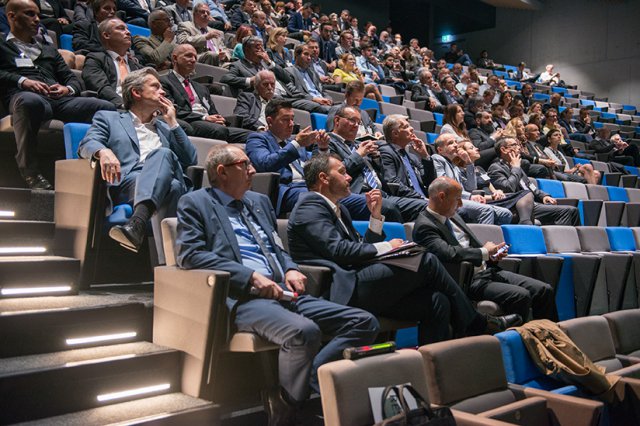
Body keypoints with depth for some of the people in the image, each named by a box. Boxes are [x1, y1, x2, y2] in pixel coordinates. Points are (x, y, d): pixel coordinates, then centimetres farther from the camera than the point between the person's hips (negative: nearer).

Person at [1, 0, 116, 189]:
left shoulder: (49, 50, 38)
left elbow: (73, 79, 26)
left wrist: (67, 88, 2)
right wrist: (23, 81, -14)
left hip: (59, 99, 4)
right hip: (24, 96, -4)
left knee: (107, 108, -25)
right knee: (30, 101, -43)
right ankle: (30, 171, -35)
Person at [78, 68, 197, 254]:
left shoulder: (164, 126, 36)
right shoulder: (108, 118, 25)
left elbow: (191, 161, 23)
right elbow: (87, 144, 5)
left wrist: (172, 123, 20)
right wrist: (103, 151, -20)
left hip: (169, 181, 3)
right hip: (127, 184, -2)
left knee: (162, 154, -33)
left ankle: (137, 224, -55)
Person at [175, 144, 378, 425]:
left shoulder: (260, 201, 27)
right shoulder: (195, 203, 6)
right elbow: (189, 254, -8)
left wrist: (290, 269, 5)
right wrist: (251, 276, -16)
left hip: (283, 292, 7)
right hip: (242, 296, -7)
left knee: (365, 322, -9)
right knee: (303, 331, -35)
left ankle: (306, 379, -15)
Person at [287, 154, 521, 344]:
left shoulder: (338, 208, 26)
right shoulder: (310, 205, -3)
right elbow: (338, 250, -15)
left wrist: (376, 216, 10)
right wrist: (386, 247, -7)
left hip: (355, 290, 9)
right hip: (343, 292, -9)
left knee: (437, 301, -5)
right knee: (426, 261, -11)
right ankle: (475, 325, 4)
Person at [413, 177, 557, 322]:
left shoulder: (453, 217, 17)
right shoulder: (424, 226, -12)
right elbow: (449, 254, -27)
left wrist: (492, 254, 4)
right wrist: (485, 252, -13)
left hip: (488, 270, 9)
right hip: (467, 282, -9)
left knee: (544, 290, -3)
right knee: (520, 296, -27)